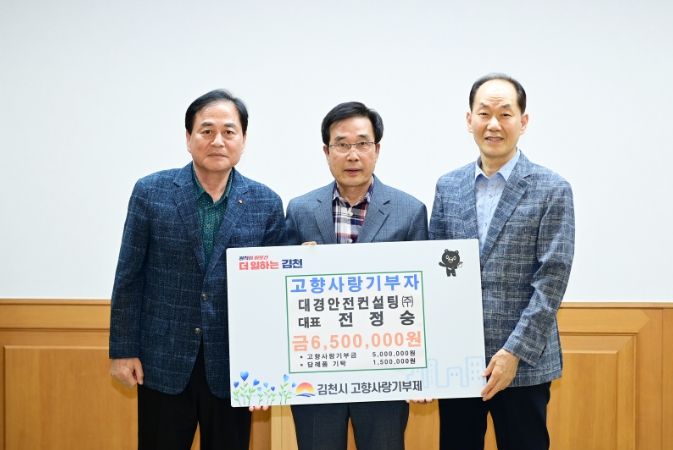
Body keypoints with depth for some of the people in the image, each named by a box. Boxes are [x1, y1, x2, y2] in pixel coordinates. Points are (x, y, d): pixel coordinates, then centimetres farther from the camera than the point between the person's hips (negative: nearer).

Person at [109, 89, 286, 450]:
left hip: (233, 365, 1)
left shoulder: (266, 204, -1)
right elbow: (129, 277, 0)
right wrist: (123, 349, -2)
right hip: (163, 361, -1)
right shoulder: (151, 192, -3)